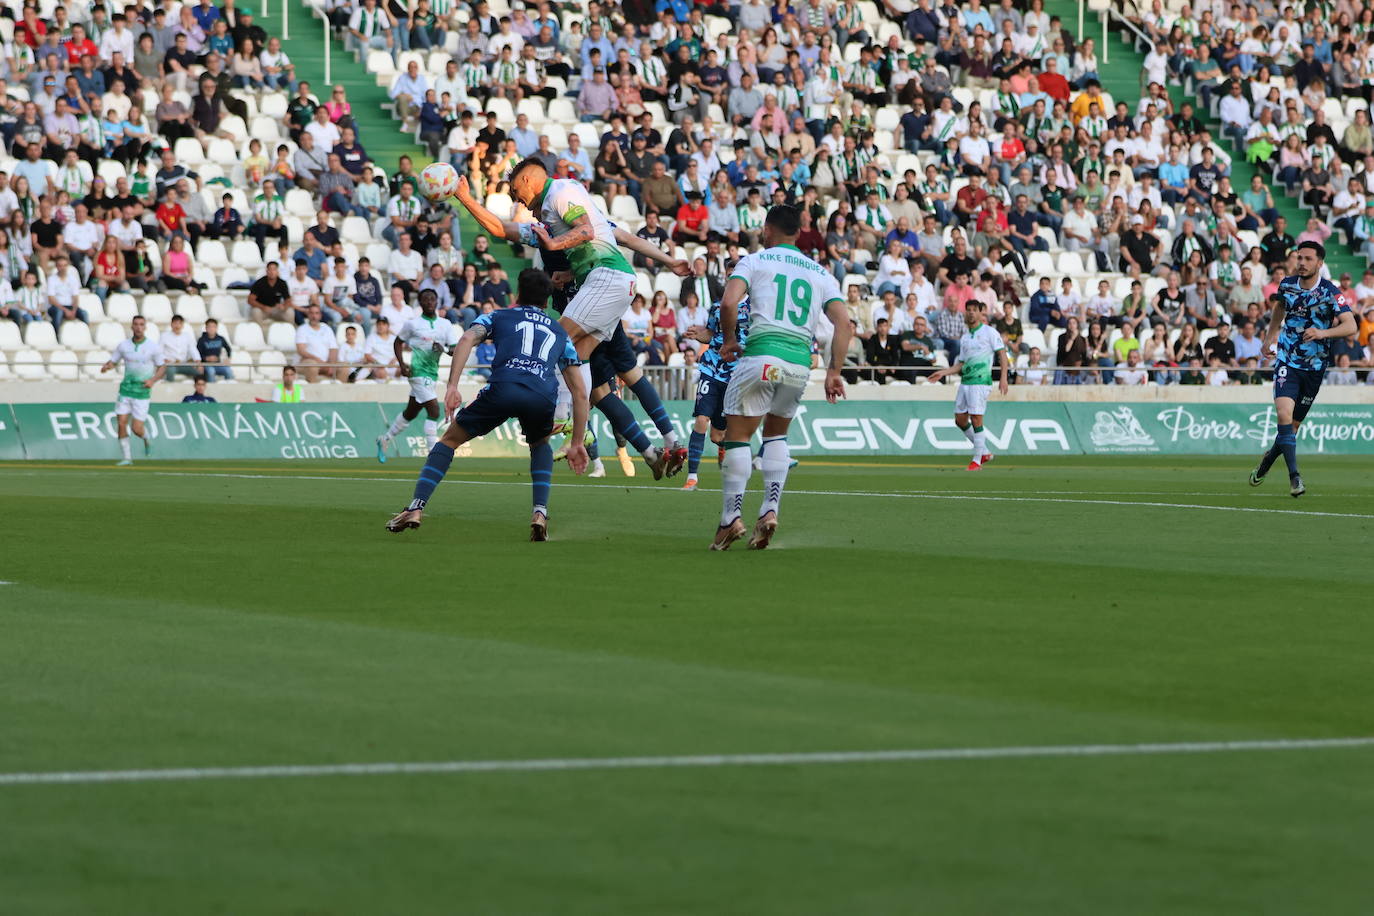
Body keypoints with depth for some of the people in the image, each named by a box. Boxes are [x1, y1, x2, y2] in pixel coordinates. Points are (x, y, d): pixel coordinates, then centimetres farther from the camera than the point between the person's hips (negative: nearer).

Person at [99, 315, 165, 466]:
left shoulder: (153, 347, -3)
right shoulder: (123, 345, 4)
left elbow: (162, 368, 3)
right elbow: (112, 361, 11)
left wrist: (153, 380, -15)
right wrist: (106, 366, -13)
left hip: (142, 392, -3)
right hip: (125, 390, 3)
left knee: (137, 428, -6)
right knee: (122, 423, -6)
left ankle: (146, 438, 30)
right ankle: (126, 457, 6)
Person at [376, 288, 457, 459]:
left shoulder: (445, 324, 7)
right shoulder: (412, 323, -2)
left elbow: (455, 349, 2)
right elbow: (398, 342, 8)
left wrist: (444, 349, -20)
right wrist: (402, 364, -4)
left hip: (432, 373, 6)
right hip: (418, 372, -6)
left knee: (410, 413, 19)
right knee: (434, 410, -17)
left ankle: (384, 440, 38)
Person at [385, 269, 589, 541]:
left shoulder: (498, 316, 29)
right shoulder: (559, 331, 35)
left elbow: (467, 338, 6)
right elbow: (580, 391, 30)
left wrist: (452, 386, -2)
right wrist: (577, 443, 34)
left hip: (503, 387, -2)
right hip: (544, 395, 2)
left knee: (450, 438, 19)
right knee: (540, 445, 35)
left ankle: (416, 508, 5)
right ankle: (540, 513, 13)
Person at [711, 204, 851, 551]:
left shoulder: (753, 261, 7)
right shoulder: (821, 273, 18)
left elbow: (728, 302, -9)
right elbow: (843, 322, 7)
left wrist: (729, 340, 7)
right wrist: (834, 372, 8)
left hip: (761, 355, -4)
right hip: (801, 362, 4)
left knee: (737, 436, 2)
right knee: (776, 434, 22)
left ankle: (731, 518, -6)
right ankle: (770, 510, 7)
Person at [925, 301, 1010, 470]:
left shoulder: (989, 332, -1)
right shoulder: (964, 338, 18)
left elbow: (1002, 354, -5)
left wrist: (1003, 378, -14)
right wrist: (943, 372, 14)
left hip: (981, 382, -7)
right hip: (965, 381, 7)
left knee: (976, 420, -11)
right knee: (960, 420, 6)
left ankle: (977, 460, -4)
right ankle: (984, 452, 19)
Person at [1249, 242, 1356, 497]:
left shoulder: (1330, 292, -12)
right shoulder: (1287, 284, -1)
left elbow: (1350, 326, -20)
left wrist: (1323, 333, -36)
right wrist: (1270, 338, 28)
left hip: (1314, 366, -1)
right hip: (1287, 360, 1)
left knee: (1294, 423, 8)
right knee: (1283, 414, -21)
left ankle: (1268, 459, 36)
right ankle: (1294, 477, -22)